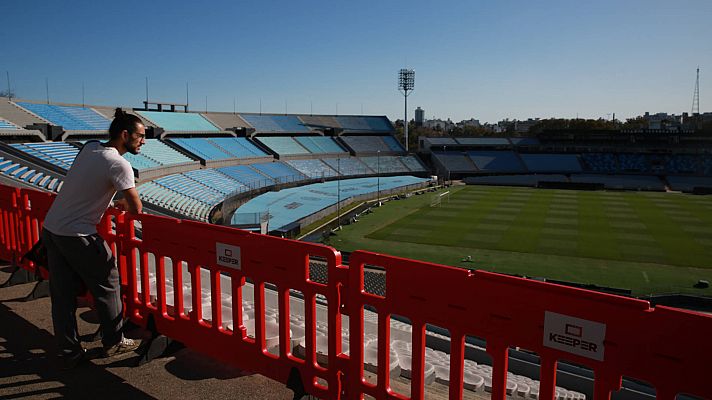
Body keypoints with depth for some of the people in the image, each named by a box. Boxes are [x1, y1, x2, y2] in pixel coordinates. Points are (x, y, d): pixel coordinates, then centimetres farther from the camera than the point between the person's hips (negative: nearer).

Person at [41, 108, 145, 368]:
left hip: (51, 227, 8)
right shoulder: (118, 164, -19)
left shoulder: (89, 147, 5)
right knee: (107, 285, 9)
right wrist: (125, 204, 3)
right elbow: (136, 209, -18)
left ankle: (69, 353, 24)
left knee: (62, 295, 13)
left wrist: (109, 202, 15)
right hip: (77, 236, -8)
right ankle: (113, 343, 24)